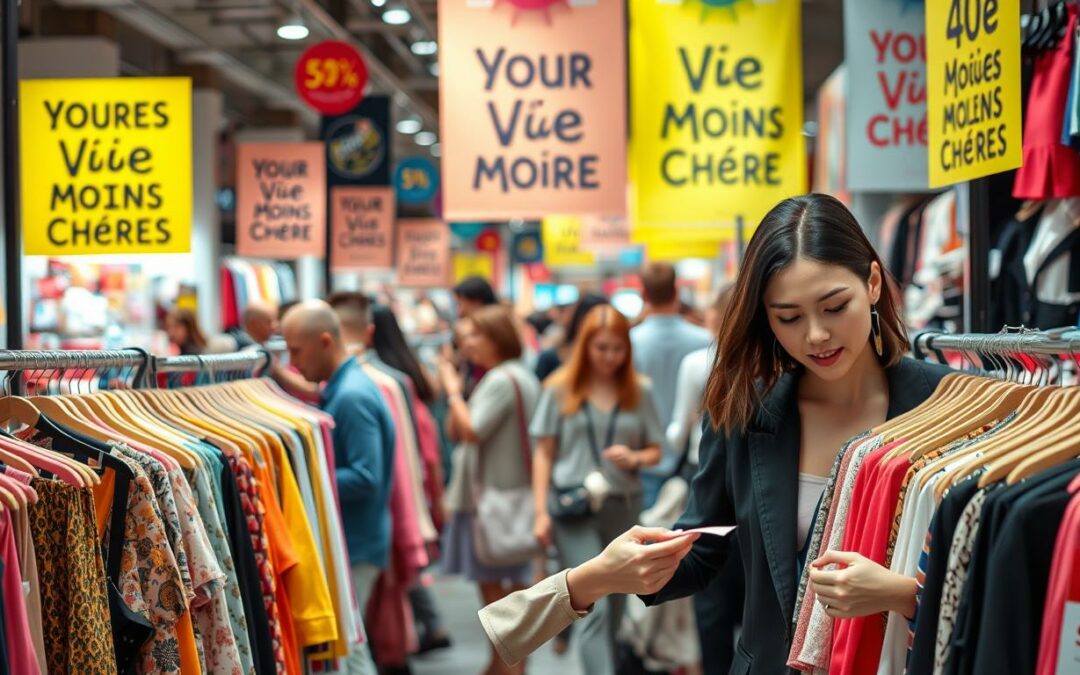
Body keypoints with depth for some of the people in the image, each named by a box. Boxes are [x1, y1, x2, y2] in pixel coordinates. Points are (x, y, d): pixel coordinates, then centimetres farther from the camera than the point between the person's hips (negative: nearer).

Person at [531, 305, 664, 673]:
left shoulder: (638, 393, 7)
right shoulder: (560, 389, 3)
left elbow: (655, 451, 12)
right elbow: (544, 454, 5)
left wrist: (634, 458, -11)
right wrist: (541, 512, -1)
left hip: (623, 506, 3)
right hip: (574, 507, -3)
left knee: (615, 607, 11)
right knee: (595, 606, -13)